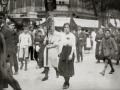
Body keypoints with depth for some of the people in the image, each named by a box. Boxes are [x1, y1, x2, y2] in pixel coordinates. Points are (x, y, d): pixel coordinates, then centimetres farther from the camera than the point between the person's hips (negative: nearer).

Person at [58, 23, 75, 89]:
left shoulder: (72, 36, -8)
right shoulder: (63, 35, 9)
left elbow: (73, 46, -11)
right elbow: (62, 44, 13)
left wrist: (71, 54, -18)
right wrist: (61, 52, 8)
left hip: (69, 51, -5)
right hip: (63, 51, 5)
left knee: (68, 68, 3)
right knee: (62, 67, 3)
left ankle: (67, 83, 17)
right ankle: (66, 81, 24)